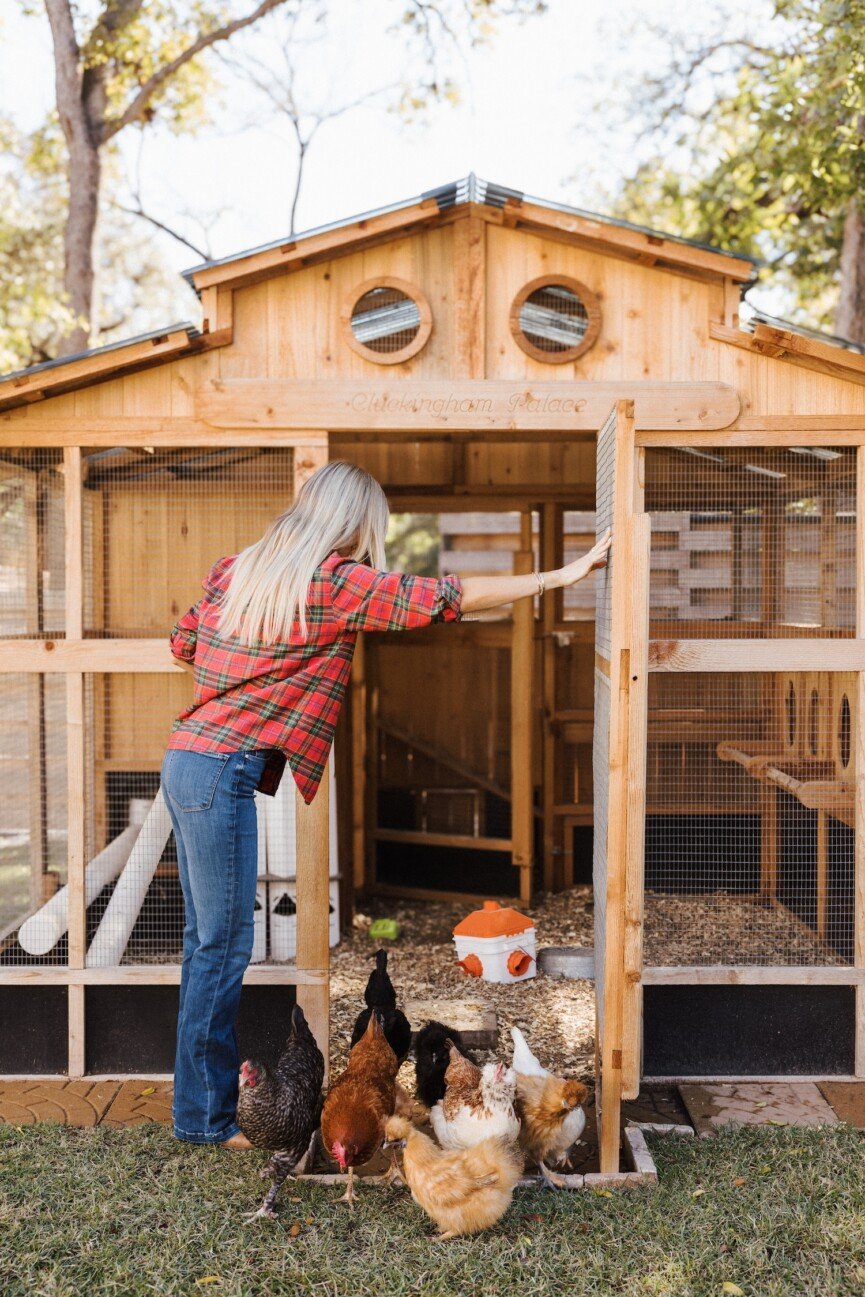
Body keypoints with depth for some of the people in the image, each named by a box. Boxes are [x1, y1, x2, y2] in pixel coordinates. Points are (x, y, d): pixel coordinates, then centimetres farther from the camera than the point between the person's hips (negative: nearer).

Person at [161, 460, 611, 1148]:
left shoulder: (239, 568, 11)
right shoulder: (339, 582, -10)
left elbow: (183, 643, 20)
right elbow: (452, 597, -10)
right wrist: (563, 575, -6)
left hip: (191, 760, 9)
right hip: (222, 769, -9)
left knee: (209, 939, 14)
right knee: (224, 944, 0)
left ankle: (204, 1096, 25)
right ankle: (206, 1116, 11)